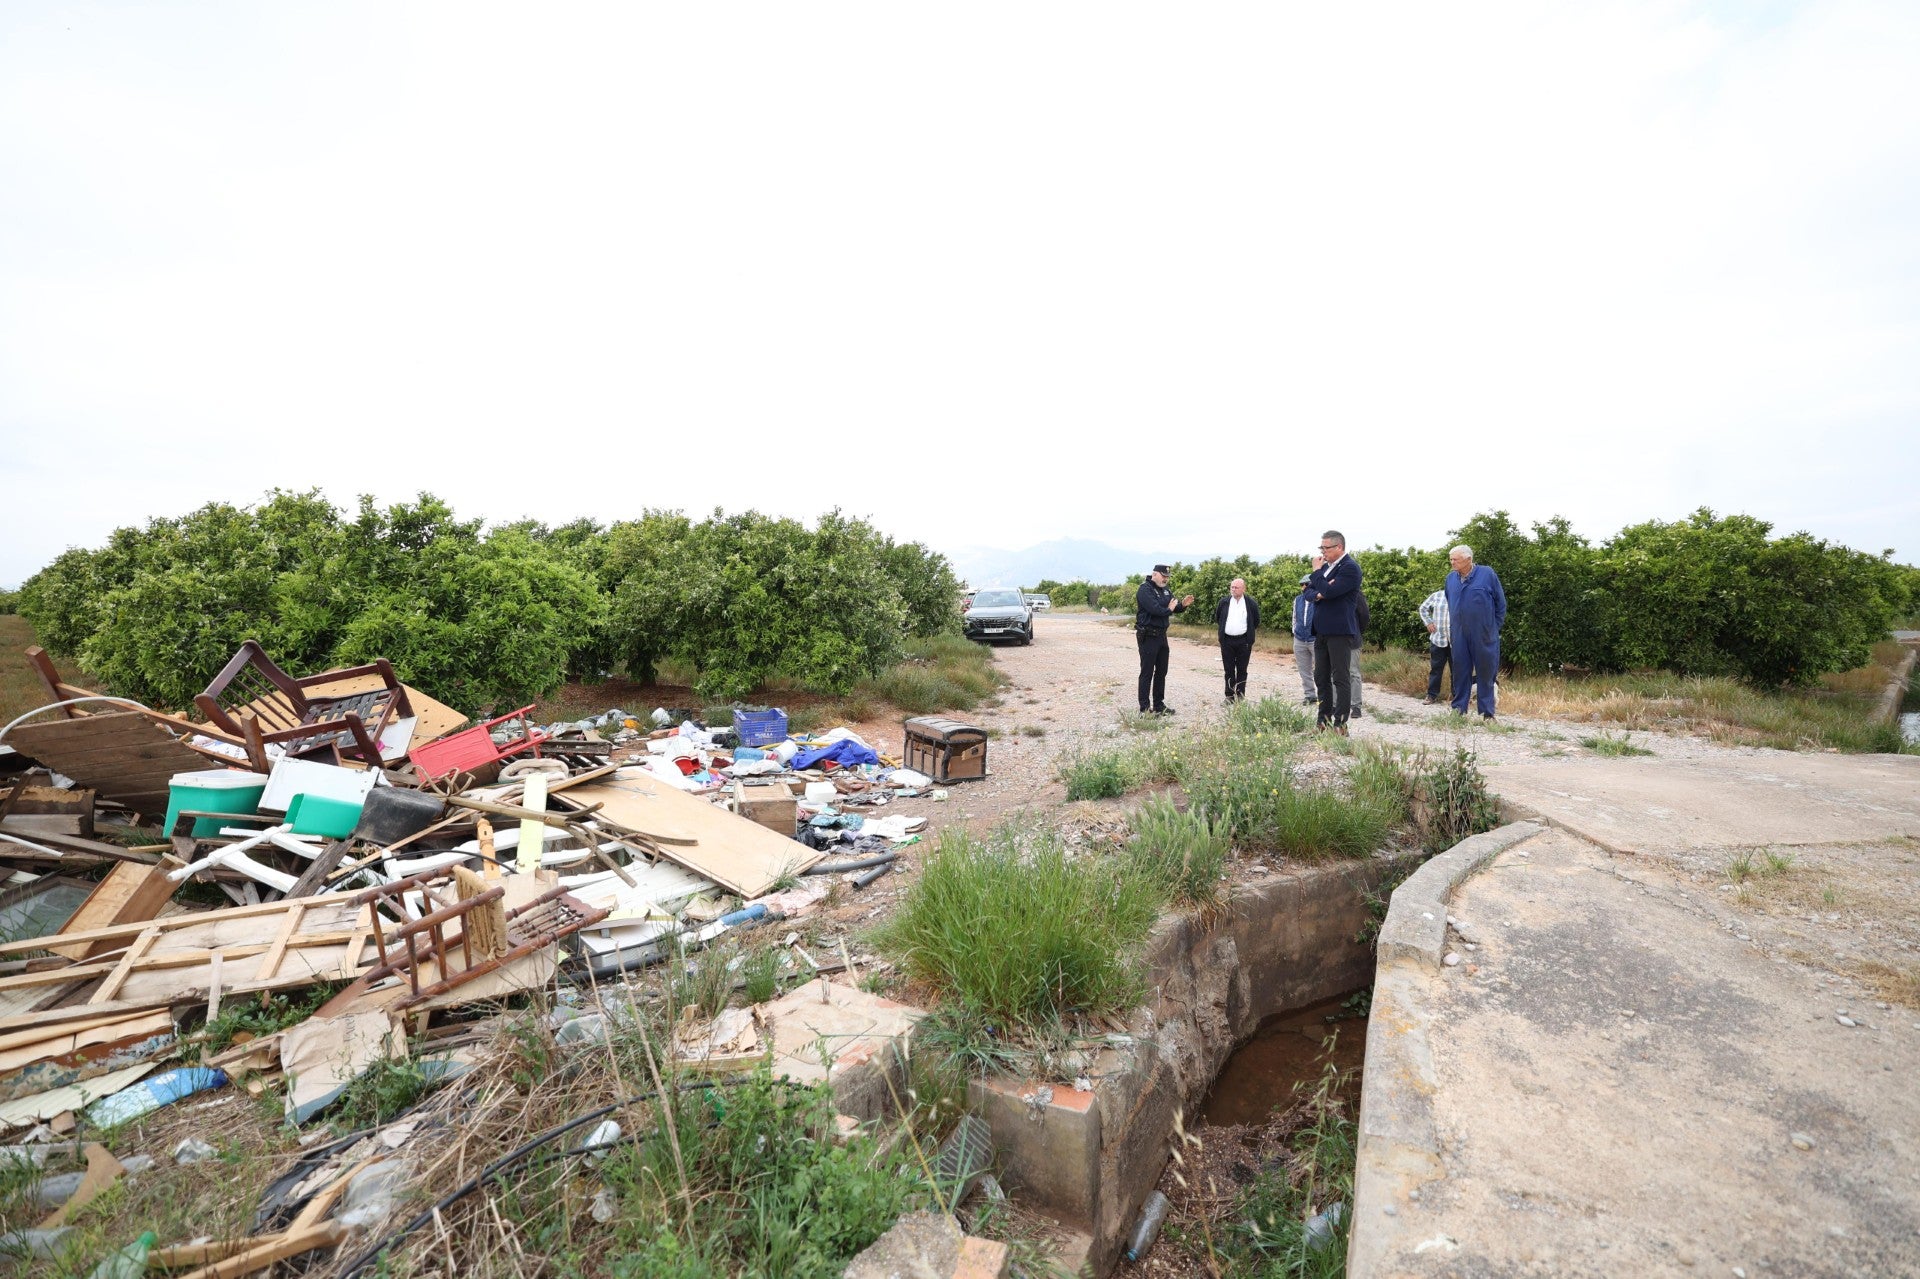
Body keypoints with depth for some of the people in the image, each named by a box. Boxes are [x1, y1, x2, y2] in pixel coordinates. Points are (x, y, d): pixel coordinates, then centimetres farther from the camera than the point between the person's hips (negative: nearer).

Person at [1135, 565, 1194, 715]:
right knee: (1147, 673, -4)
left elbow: (1174, 607, 16)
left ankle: (1159, 705, 25)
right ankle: (1144, 708, 1)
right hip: (1148, 636, -9)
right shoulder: (1145, 589, -14)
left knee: (1161, 671, 14)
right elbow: (1155, 609, -26)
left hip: (1161, 635, 9)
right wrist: (1168, 610, -8)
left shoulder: (1165, 590, 13)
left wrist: (1182, 604, -6)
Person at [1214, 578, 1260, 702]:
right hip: (1227, 641, 2)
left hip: (1244, 641, -2)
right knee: (1229, 670, 6)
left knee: (1242, 670, 5)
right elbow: (1217, 618, 18)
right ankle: (1229, 695, 12)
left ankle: (1241, 695, 12)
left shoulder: (1251, 603, -1)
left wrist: (1248, 632, 11)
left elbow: (1256, 621, 10)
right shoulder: (1224, 602, 4)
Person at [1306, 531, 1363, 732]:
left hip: (1340, 631, -9)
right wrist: (1318, 594, -9)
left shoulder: (1350, 568, -11)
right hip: (1321, 631, 9)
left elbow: (1330, 591, -22)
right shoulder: (1326, 567, 16)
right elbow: (1308, 590, 13)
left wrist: (1316, 572, -8)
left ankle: (1340, 724, -2)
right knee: (1321, 677, 11)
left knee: (1341, 678, -5)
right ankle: (1324, 720, 19)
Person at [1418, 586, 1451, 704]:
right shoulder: (1437, 595, 4)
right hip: (1438, 639, 1)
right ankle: (1432, 696, 12)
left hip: (1456, 641, -1)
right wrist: (1428, 622, 7)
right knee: (1435, 668, 6)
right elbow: (1423, 608, 17)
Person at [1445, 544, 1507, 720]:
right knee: (1460, 671, 7)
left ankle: (1487, 712, 10)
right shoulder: (1450, 578, 5)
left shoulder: (1487, 574, -7)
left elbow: (1501, 603, 1)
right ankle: (1459, 708, 15)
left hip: (1483, 635, -3)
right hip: (1459, 635, 3)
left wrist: (1494, 627, 2)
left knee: (1485, 672, 4)